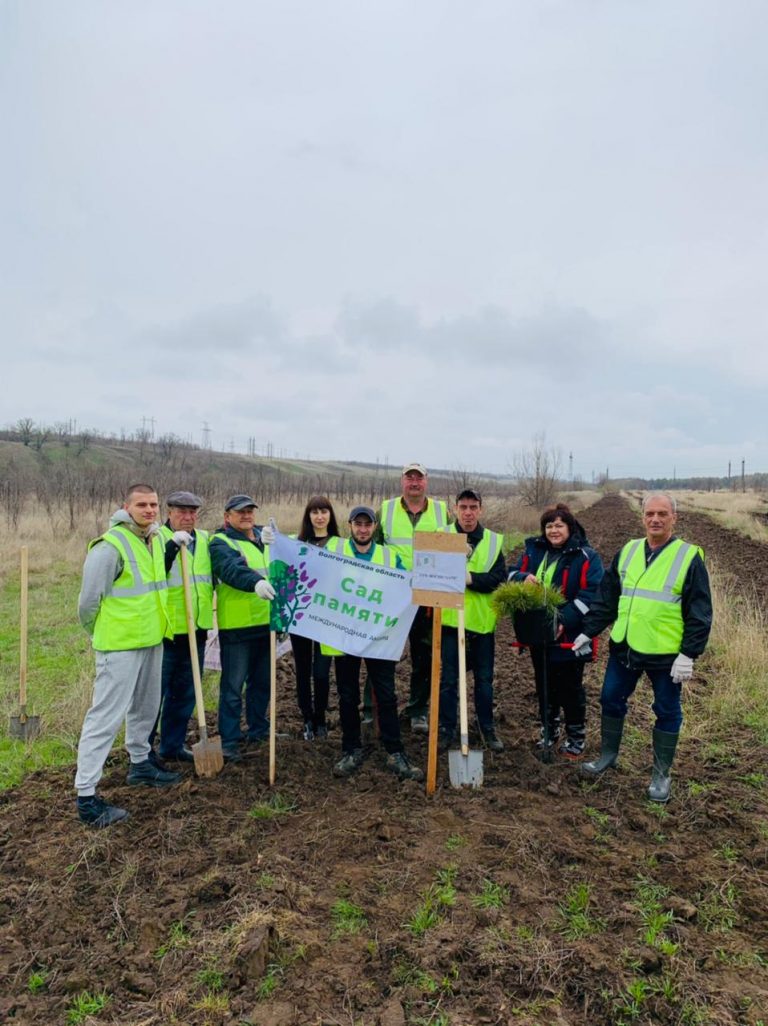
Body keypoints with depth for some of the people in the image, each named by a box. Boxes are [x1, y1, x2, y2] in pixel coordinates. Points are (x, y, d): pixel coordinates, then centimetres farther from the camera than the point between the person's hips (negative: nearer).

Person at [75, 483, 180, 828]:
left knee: (145, 707, 22)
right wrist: (100, 636, -1)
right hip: (120, 645, -8)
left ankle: (140, 763, 42)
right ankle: (86, 796, 5)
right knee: (106, 716, -4)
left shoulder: (156, 538, 7)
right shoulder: (110, 547, -20)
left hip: (152, 641, 9)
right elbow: (89, 600, -13)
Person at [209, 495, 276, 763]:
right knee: (233, 686, -1)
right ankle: (229, 741, 9)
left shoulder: (266, 537, 14)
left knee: (262, 681, 17)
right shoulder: (221, 543, -8)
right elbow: (231, 569, -28)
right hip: (236, 627, -7)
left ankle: (258, 730, 32)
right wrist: (255, 582, -46)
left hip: (266, 623, 7)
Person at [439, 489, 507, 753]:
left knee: (484, 678, 15)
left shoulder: (493, 541, 2)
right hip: (449, 618, -2)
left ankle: (487, 728, 31)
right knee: (448, 678, 8)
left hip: (482, 620, 2)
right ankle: (447, 728, 23)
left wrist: (470, 578, -22)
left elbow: (500, 579, -7)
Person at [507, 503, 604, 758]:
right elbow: (513, 573, 11)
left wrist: (565, 620, -25)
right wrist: (524, 578, -14)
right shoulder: (534, 550, 6)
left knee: (570, 688, 7)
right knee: (544, 685, 18)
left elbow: (592, 594, -17)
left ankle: (576, 737, 25)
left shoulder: (586, 556, -10)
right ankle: (549, 729, 36)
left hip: (569, 636, -5)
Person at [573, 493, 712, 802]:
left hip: (665, 653, -4)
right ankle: (608, 755, 34)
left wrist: (689, 654, -14)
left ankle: (661, 773, 26)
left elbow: (700, 612, -9)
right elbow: (606, 598, 9)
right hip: (624, 648, 4)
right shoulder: (627, 551, 4)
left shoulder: (689, 557, -8)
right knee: (611, 701, 14)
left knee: (667, 712, 10)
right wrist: (588, 632, 6)